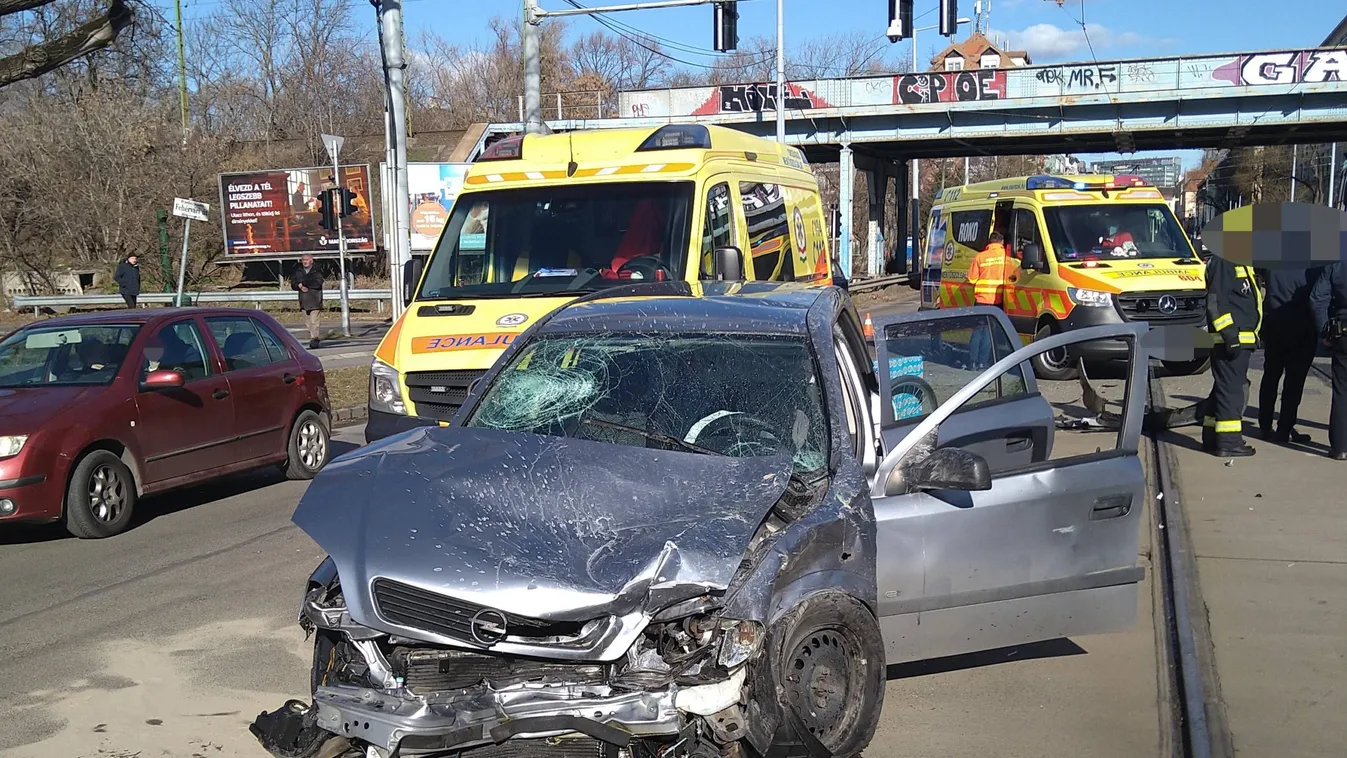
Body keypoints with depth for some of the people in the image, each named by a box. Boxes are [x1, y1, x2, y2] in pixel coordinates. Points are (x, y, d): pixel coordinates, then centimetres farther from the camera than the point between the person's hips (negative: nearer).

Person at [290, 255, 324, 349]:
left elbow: (317, 283, -14)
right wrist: (300, 287, -11)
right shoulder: (298, 272, 13)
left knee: (314, 322, -12)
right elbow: (293, 285, 10)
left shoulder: (317, 272, 0)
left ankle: (314, 339, -12)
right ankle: (312, 339, 13)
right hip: (304, 301, 5)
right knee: (308, 323, 6)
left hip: (315, 301, -5)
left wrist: (302, 283, -9)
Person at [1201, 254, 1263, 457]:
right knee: (1231, 388, -7)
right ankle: (1228, 441, -4)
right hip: (1232, 339, -10)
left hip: (1240, 340, 10)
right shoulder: (1222, 263, -14)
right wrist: (1229, 333, -24)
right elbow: (1215, 301, -21)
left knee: (1224, 387, 15)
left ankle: (1212, 437, 23)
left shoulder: (1241, 264, 18)